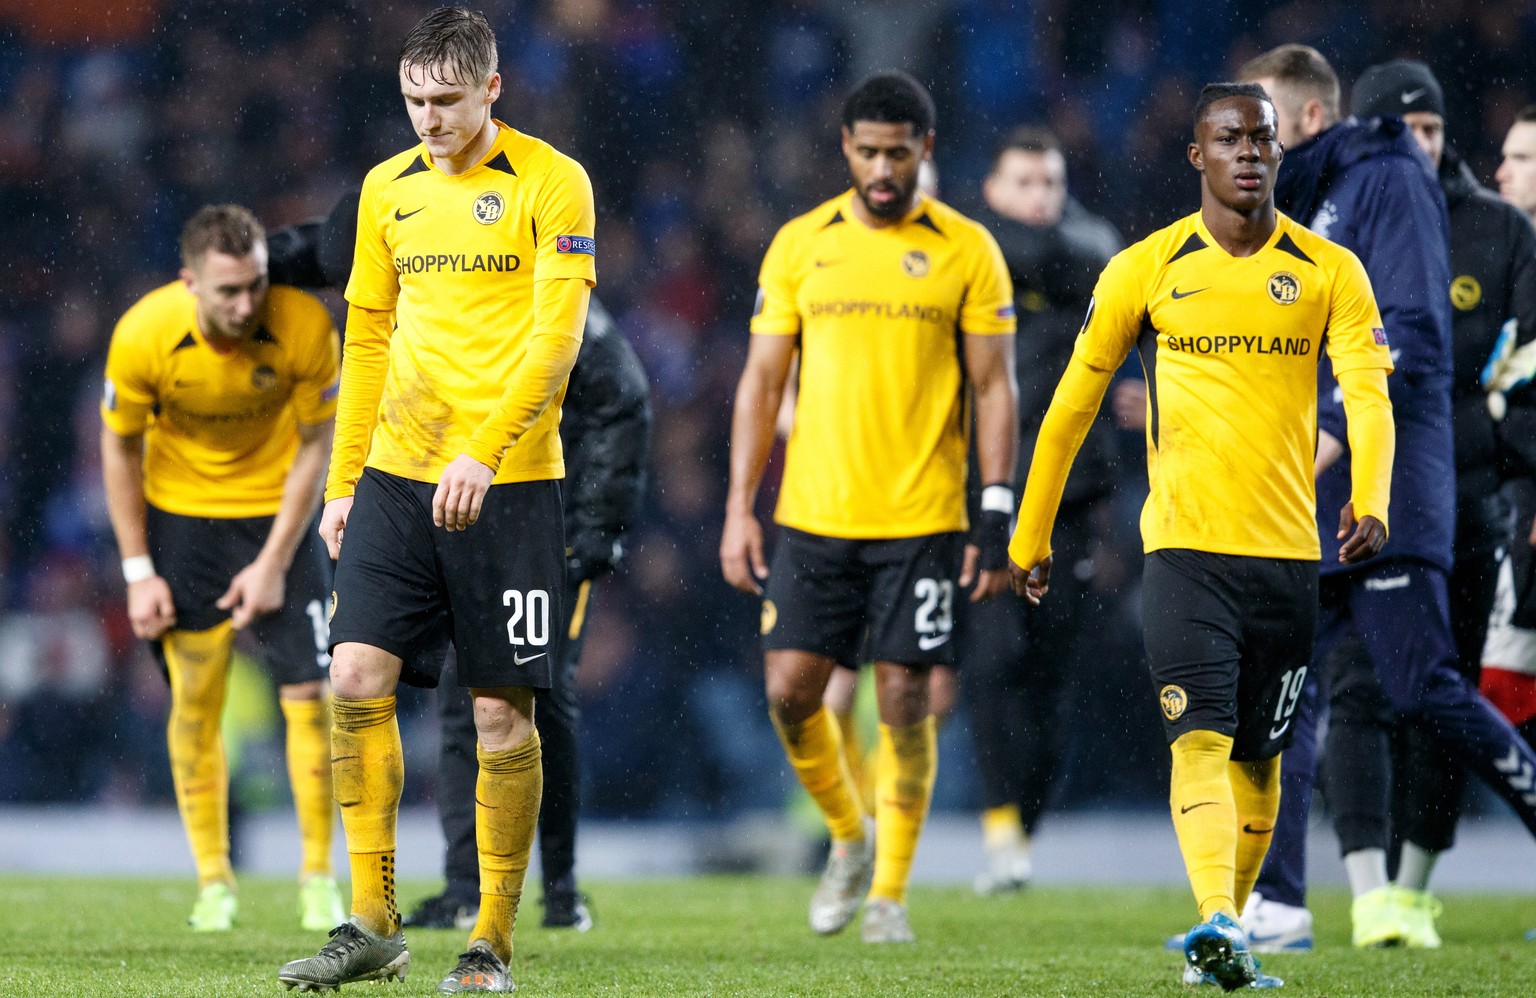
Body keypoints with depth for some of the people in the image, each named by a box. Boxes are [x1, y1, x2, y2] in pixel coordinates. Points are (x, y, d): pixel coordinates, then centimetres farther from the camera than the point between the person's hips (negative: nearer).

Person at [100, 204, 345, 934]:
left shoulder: (305, 326, -24)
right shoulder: (143, 335, -23)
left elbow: (315, 446, -11)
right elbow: (119, 447, -7)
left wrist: (275, 562, -14)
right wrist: (138, 571, -8)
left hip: (277, 511, 0)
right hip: (180, 512, 0)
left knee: (308, 694, -8)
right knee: (195, 701, -2)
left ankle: (318, 876, 3)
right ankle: (213, 880, 8)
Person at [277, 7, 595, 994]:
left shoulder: (550, 183, -5)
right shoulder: (388, 189, 12)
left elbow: (555, 336, -12)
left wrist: (482, 454, -22)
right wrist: (345, 483, 14)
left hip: (508, 484, -5)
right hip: (396, 472, 5)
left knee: (503, 712, -1)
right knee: (357, 679, -7)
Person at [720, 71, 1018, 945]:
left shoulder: (966, 250, 0)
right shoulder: (800, 245, 6)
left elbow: (994, 388, 1)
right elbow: (763, 380, 9)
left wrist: (998, 516, -6)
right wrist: (740, 506, 2)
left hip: (922, 518, -2)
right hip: (814, 513, 2)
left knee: (905, 701, -3)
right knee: (790, 690, -3)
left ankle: (891, 890, 10)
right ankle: (850, 837, 23)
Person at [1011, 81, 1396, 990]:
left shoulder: (1330, 273, 3)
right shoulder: (1146, 269, 2)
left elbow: (1369, 393, -8)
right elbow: (1074, 404, 11)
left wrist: (1370, 501, -27)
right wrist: (1031, 535, 13)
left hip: (1290, 549, 2)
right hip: (1184, 543, -2)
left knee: (1259, 756, 9)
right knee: (1201, 738, -18)